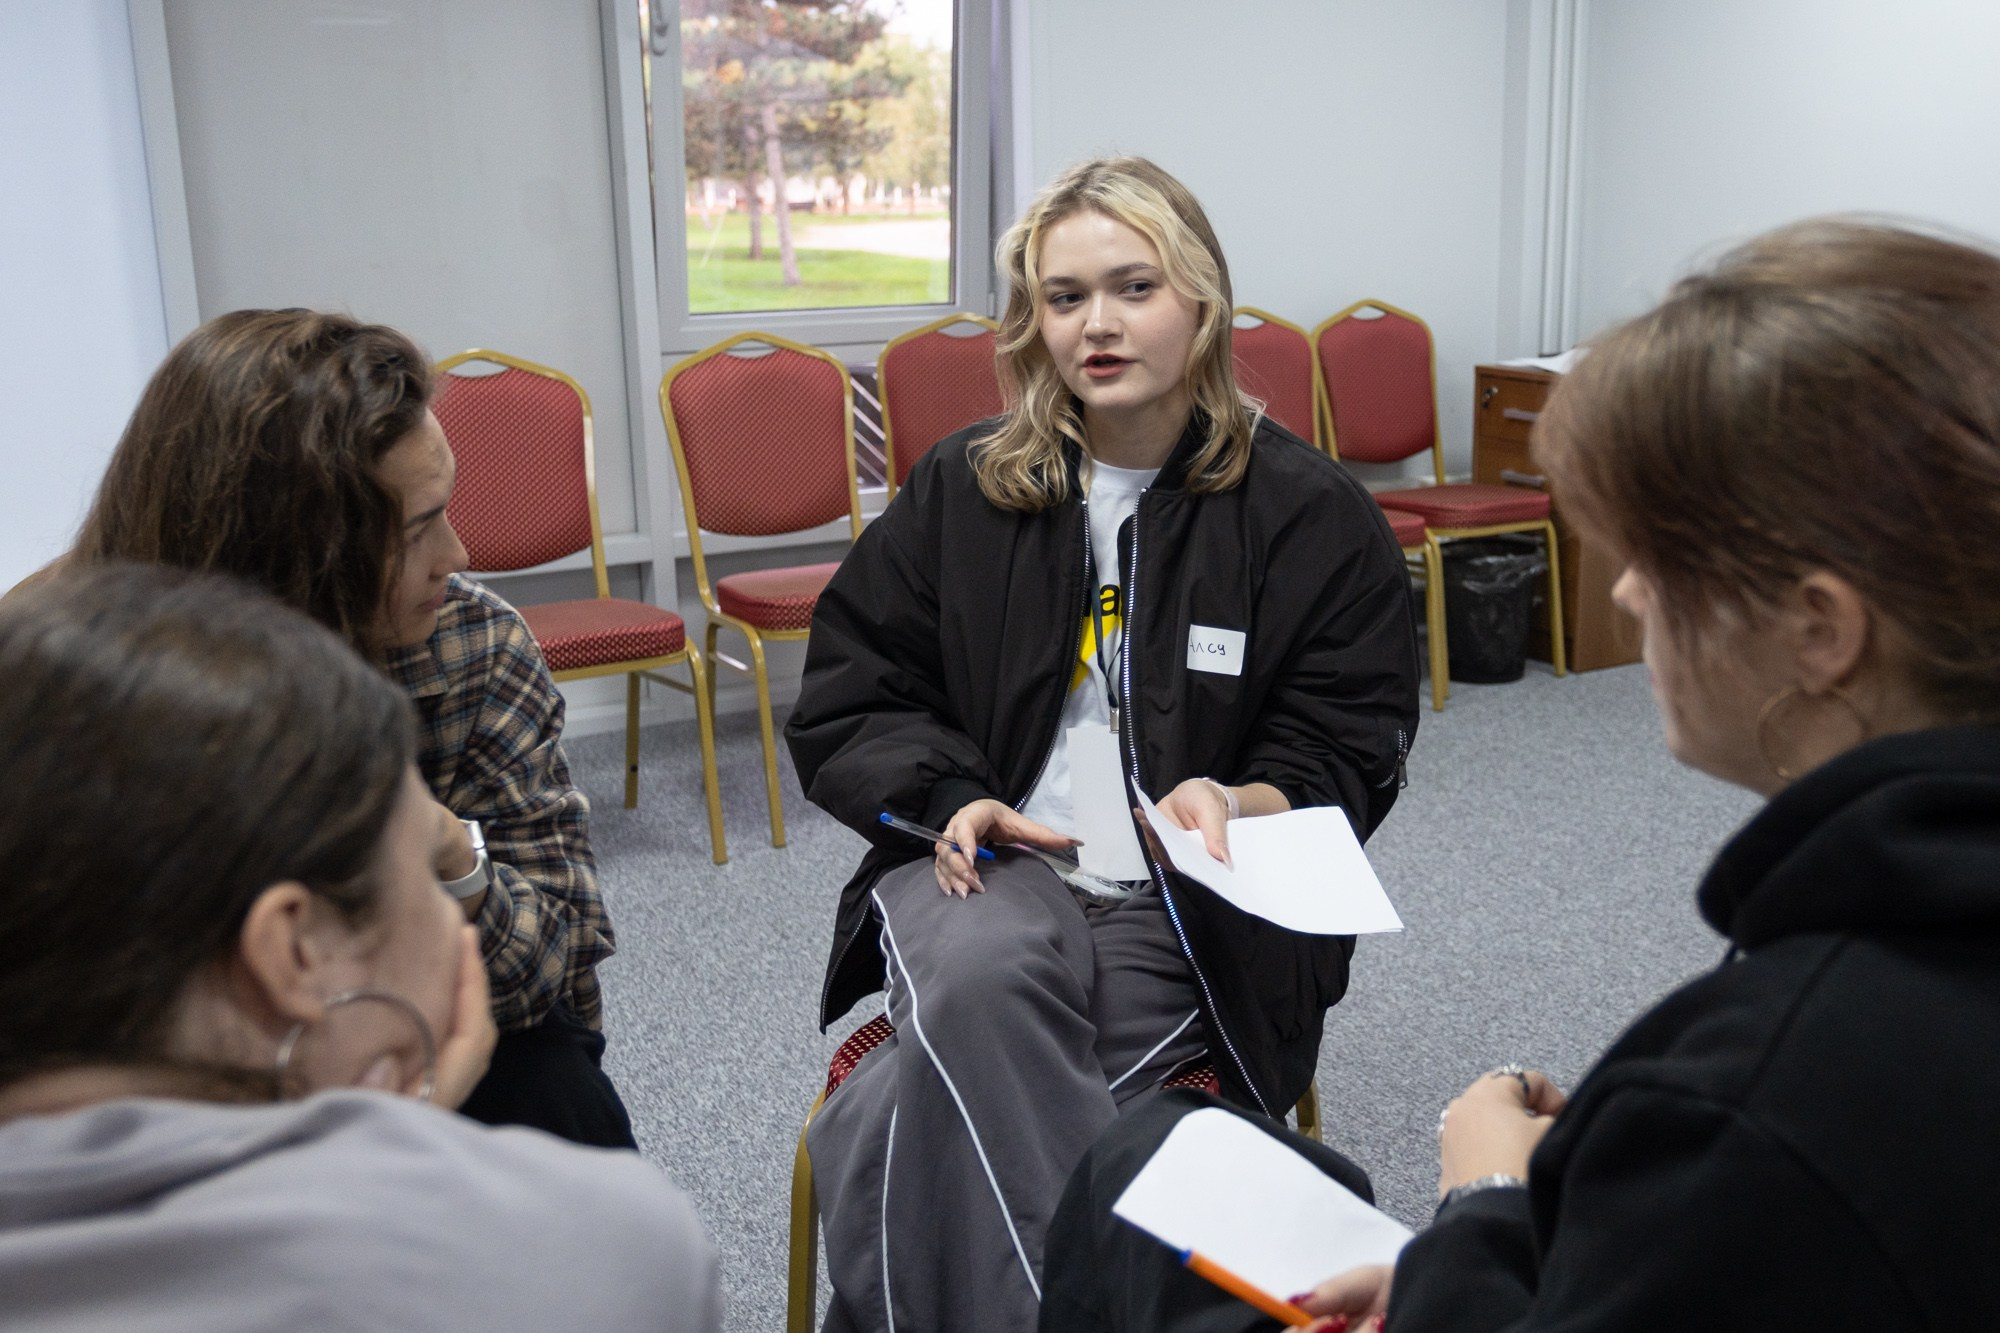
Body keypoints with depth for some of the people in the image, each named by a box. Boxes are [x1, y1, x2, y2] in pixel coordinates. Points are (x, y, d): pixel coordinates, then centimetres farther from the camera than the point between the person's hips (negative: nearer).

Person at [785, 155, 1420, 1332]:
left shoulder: (1314, 514, 4)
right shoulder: (961, 489, 10)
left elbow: (1346, 759, 4)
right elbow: (845, 703, 12)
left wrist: (1234, 805, -18)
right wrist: (946, 798, -8)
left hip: (1190, 899, -2)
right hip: (988, 863, 2)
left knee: (938, 1091, -28)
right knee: (976, 982, -35)